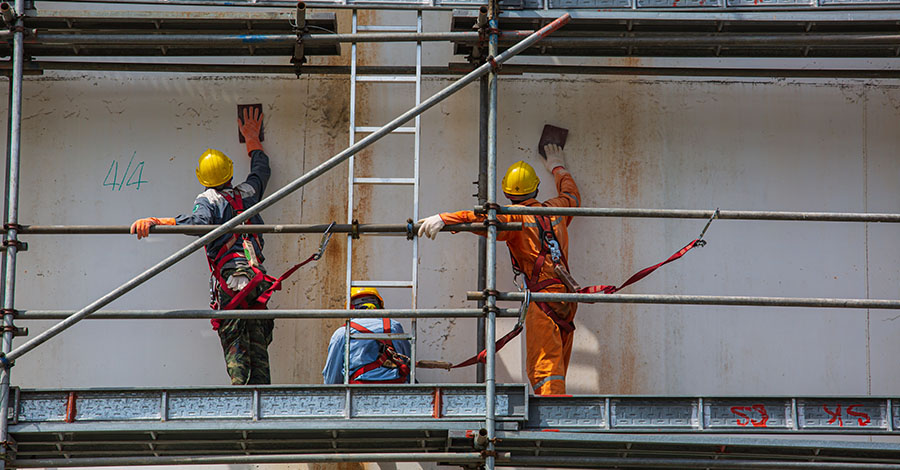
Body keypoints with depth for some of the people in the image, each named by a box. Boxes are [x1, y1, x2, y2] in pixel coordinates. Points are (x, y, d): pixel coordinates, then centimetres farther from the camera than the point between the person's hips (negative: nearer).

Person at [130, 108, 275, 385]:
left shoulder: (209, 200, -2)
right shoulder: (248, 193, 17)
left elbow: (197, 222, -25)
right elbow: (261, 169, 38)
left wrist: (153, 222, -33)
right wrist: (252, 137, 54)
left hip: (230, 278, -6)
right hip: (257, 277, 6)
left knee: (234, 344, -7)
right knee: (257, 345, 8)